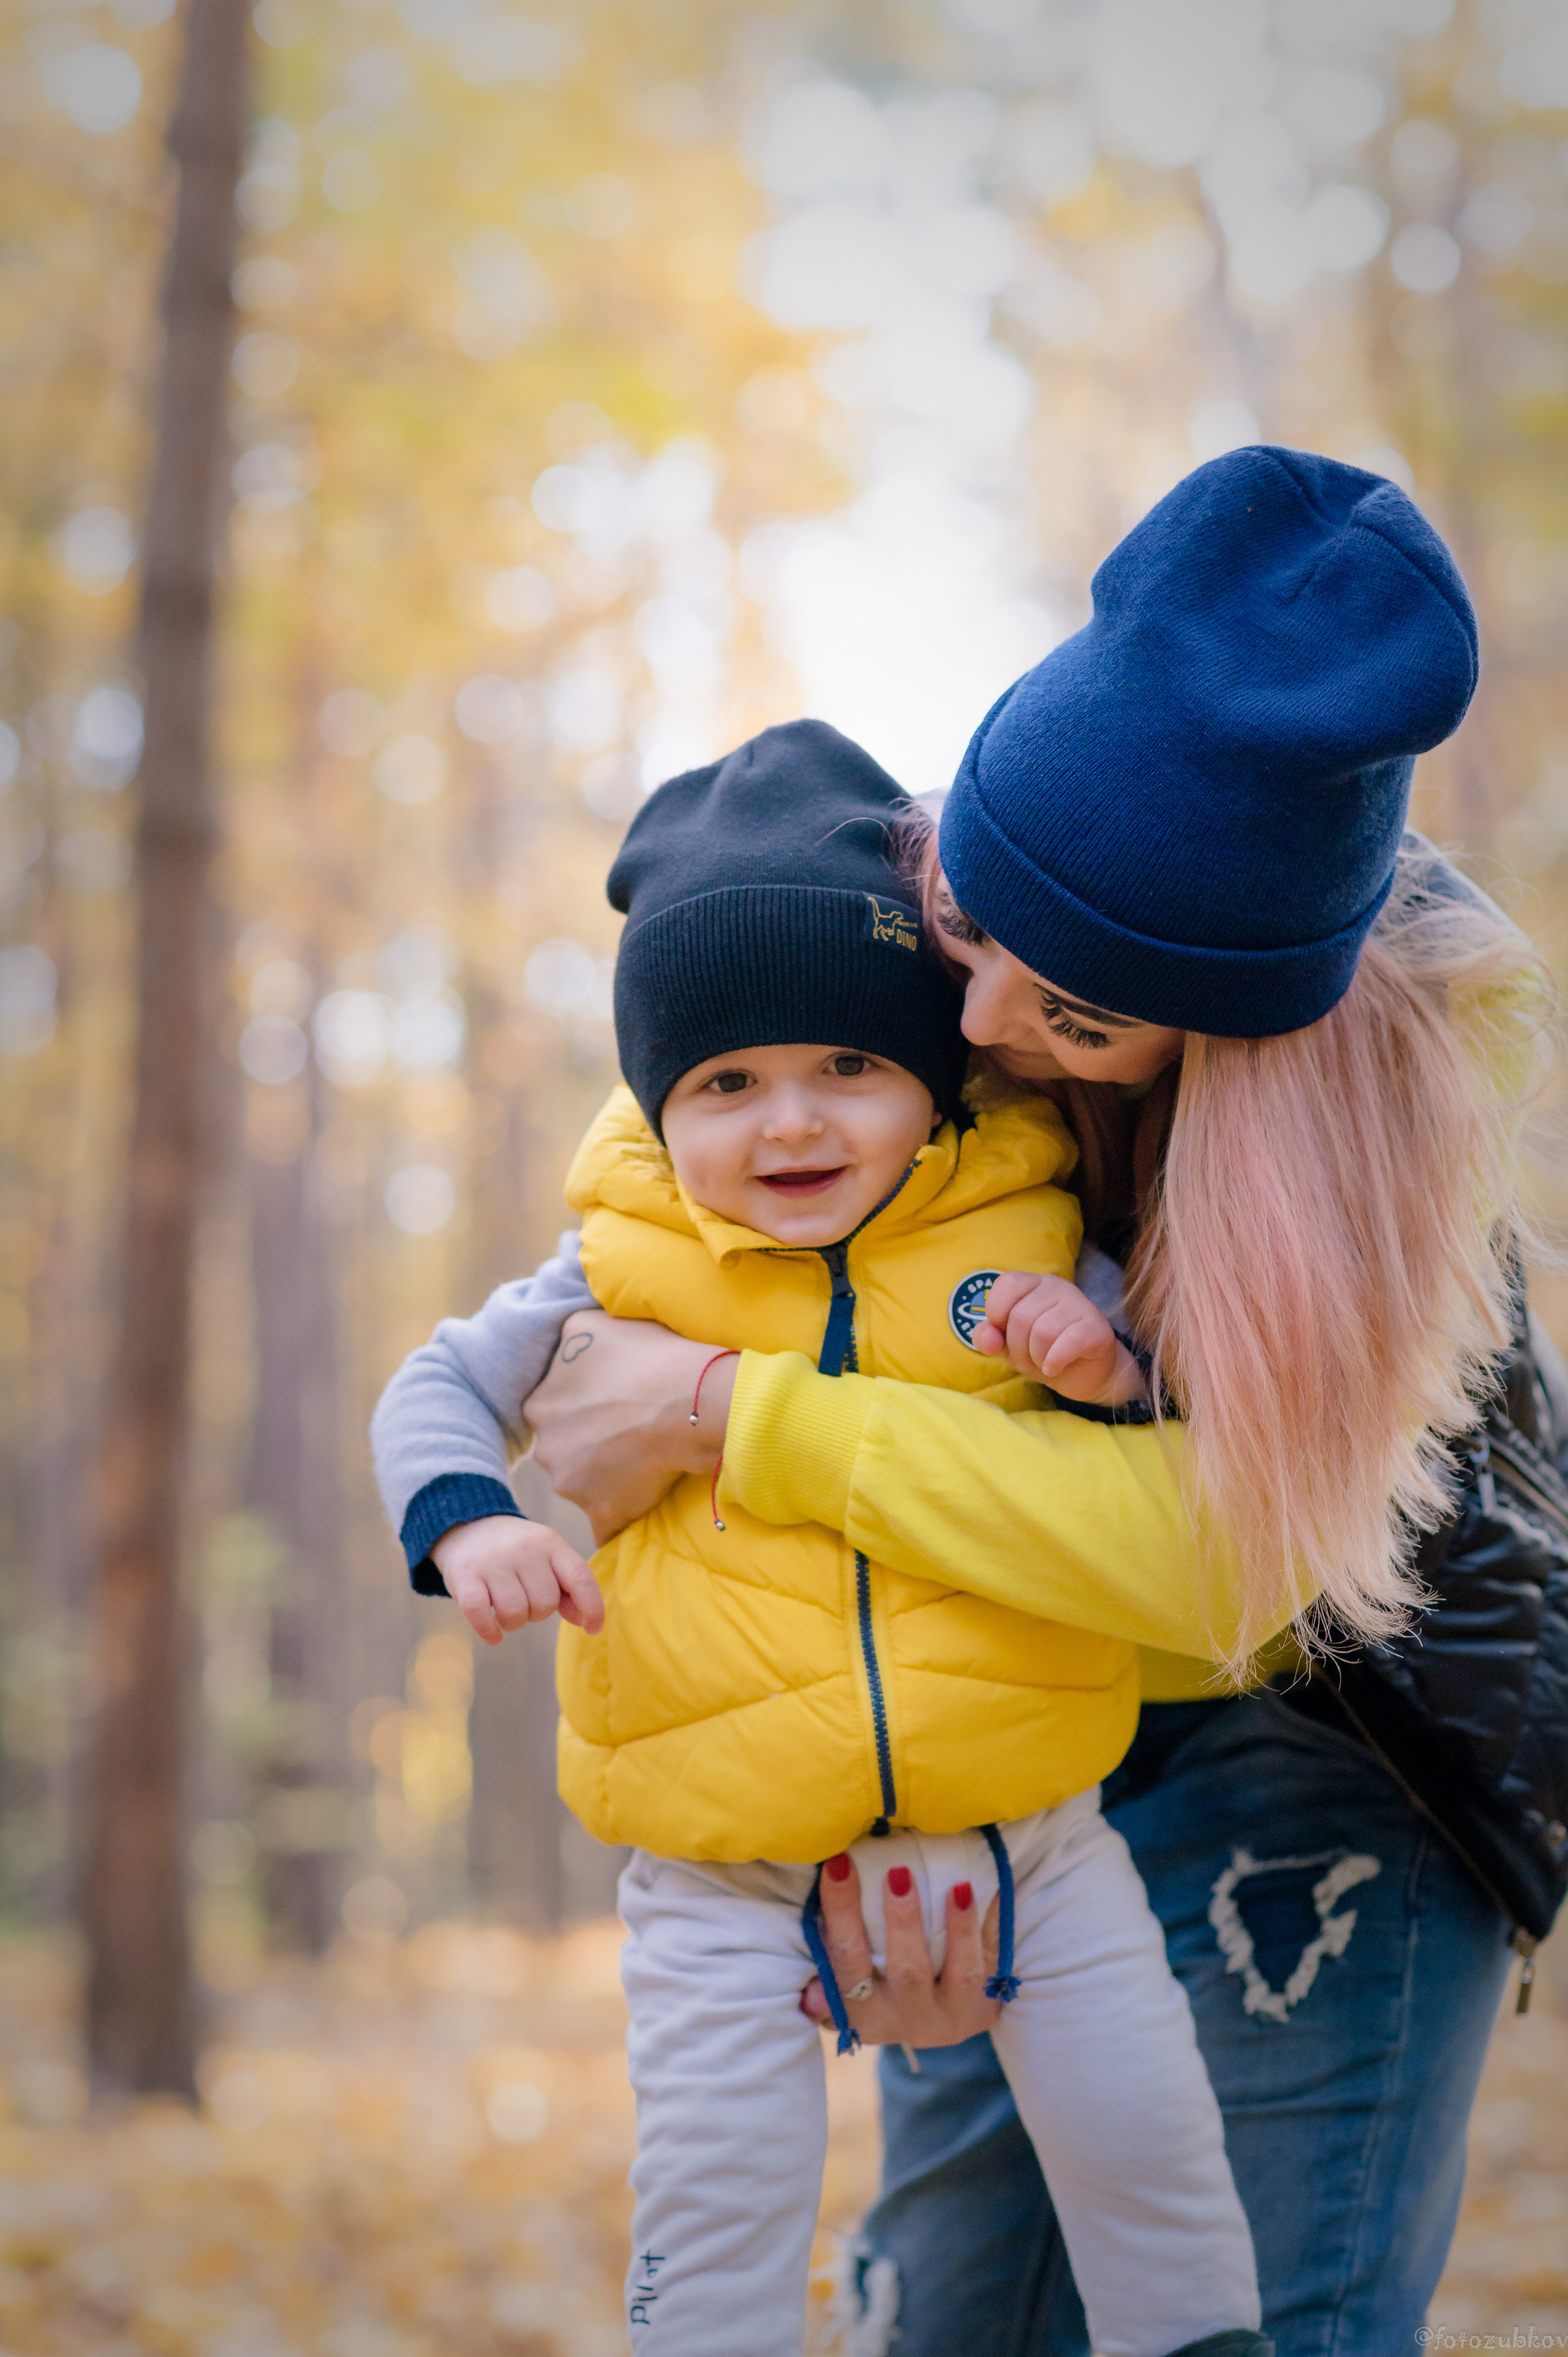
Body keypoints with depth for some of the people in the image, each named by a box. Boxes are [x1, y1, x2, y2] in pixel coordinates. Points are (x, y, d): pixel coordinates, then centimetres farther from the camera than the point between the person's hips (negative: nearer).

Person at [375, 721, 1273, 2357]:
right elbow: (435, 1387, 6)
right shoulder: (628, 1279, -4)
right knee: (715, 2189, -2)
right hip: (726, 1858, -1)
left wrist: (1114, 1382, -16)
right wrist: (470, 1528, -14)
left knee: (1141, 2135, 7)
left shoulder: (1029, 1240, -2)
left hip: (1019, 1816, 1)